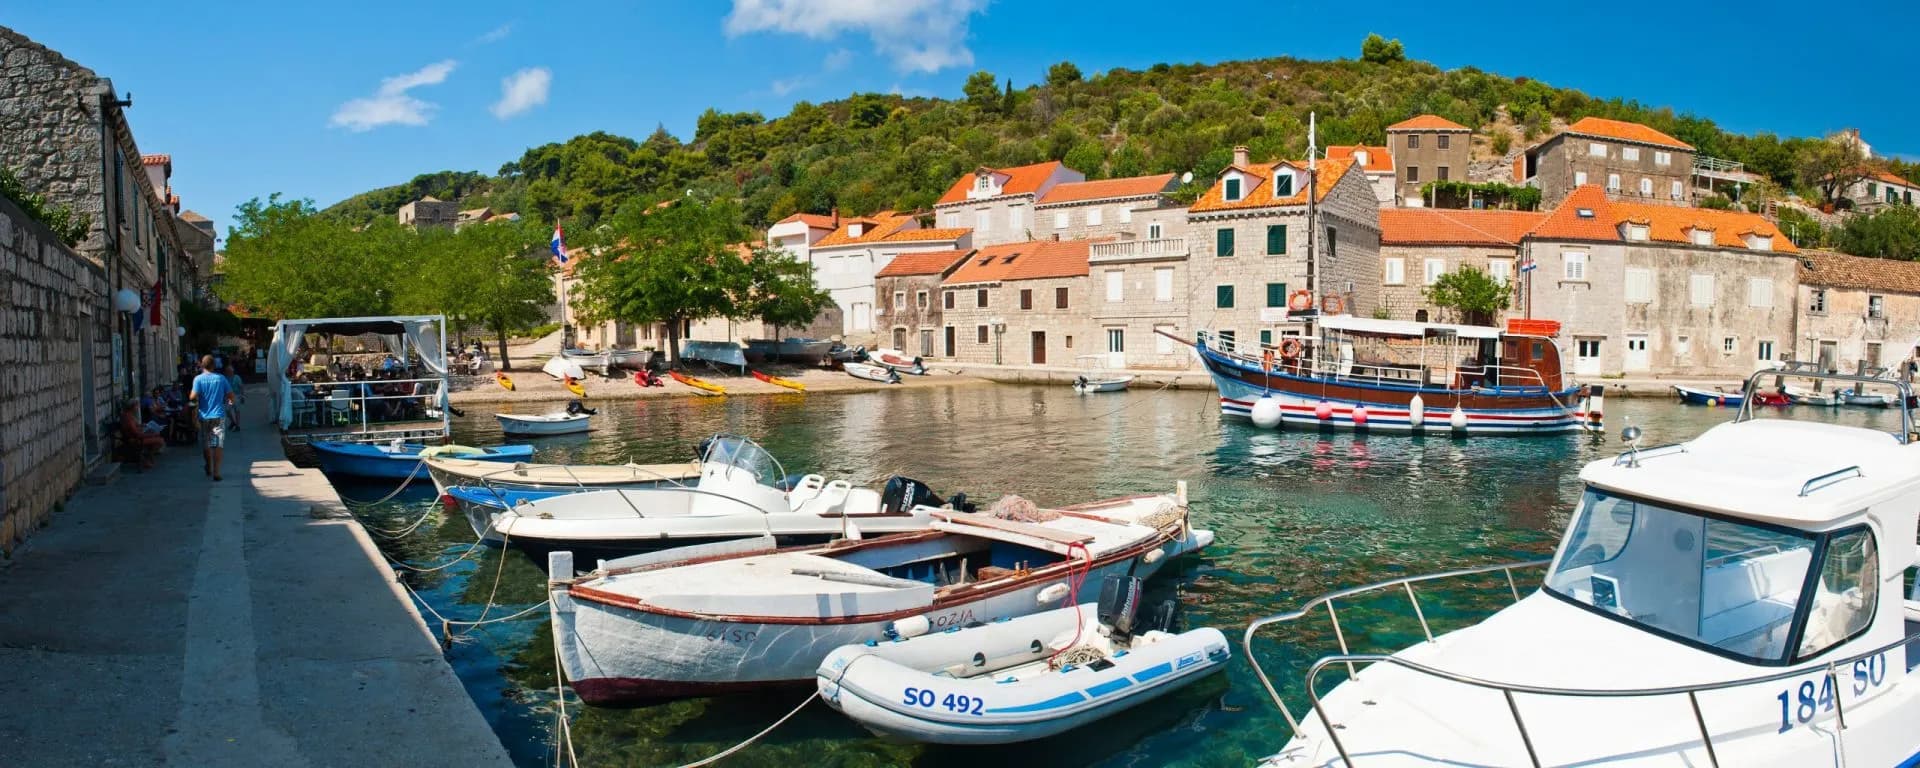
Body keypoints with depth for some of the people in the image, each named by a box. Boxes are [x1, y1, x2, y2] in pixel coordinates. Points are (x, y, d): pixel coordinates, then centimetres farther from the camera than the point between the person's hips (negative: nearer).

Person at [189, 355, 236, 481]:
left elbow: (194, 397, -13)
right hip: (219, 415, -1)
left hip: (204, 416, 1)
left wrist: (190, 398, 9)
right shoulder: (221, 378, -1)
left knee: (206, 444, 16)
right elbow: (231, 396, 0)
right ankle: (216, 472, -10)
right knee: (218, 444, -3)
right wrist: (229, 402, 21)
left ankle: (209, 467, 32)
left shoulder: (198, 379, -5)